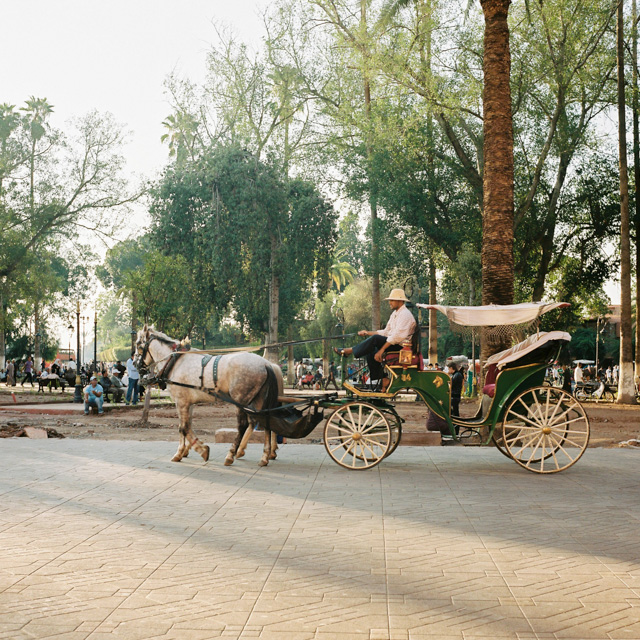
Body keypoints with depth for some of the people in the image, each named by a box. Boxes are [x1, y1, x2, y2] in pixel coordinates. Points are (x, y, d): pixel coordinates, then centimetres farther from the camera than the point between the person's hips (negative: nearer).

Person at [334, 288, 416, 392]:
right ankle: (384, 380, -4)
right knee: (371, 354, -6)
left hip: (401, 346, -10)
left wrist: (382, 350, -27)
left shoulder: (405, 315, -14)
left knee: (375, 339, -26)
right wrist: (367, 333, 14)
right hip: (393, 343, 10)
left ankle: (349, 351, -16)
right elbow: (385, 332, 22)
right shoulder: (395, 314, 19)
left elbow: (397, 336, -24)